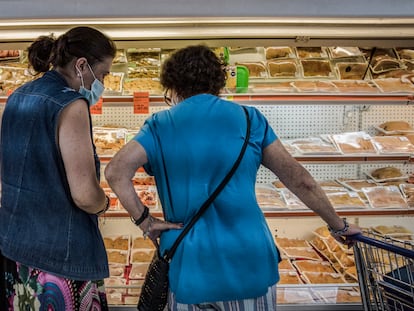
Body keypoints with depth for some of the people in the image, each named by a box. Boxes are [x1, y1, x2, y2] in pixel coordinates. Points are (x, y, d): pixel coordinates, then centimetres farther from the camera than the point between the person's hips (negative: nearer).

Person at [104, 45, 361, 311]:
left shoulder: (159, 125, 1)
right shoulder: (249, 119, 1)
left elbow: (115, 171, -14)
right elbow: (300, 180, 3)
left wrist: (145, 222, -5)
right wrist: (339, 226, 15)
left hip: (188, 267, 1)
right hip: (247, 263, 0)